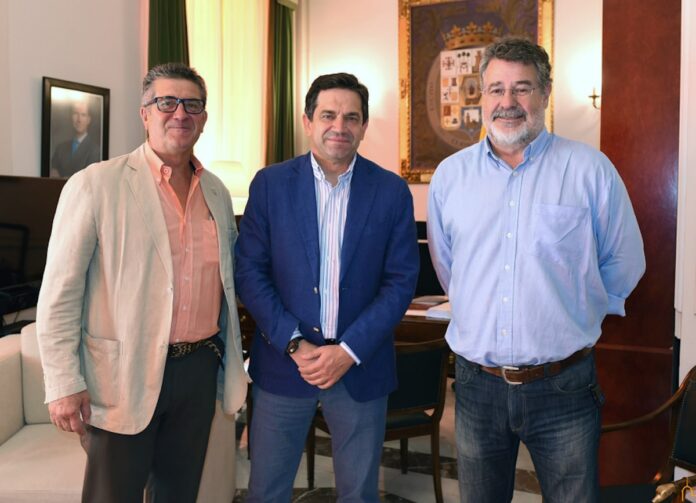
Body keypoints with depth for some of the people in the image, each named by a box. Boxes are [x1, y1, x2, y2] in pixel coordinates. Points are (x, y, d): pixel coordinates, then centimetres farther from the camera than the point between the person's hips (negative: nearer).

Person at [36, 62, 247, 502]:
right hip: (124, 375, -5)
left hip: (200, 368, 5)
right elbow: (59, 293, -9)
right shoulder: (95, 185, -9)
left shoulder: (217, 193, 8)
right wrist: (64, 383, -12)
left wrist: (235, 363, 17)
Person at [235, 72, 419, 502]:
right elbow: (249, 271, -3)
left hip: (360, 365, 0)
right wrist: (294, 343, -12)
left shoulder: (392, 191, -1)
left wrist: (350, 351, -12)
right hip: (283, 360, 0)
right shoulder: (270, 184, 0)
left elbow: (401, 281, -3)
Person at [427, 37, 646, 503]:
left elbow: (624, 263, 4)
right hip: (477, 384, 3)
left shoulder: (590, 169, -5)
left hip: (564, 386, -2)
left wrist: (576, 316, 7)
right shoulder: (449, 175, 3)